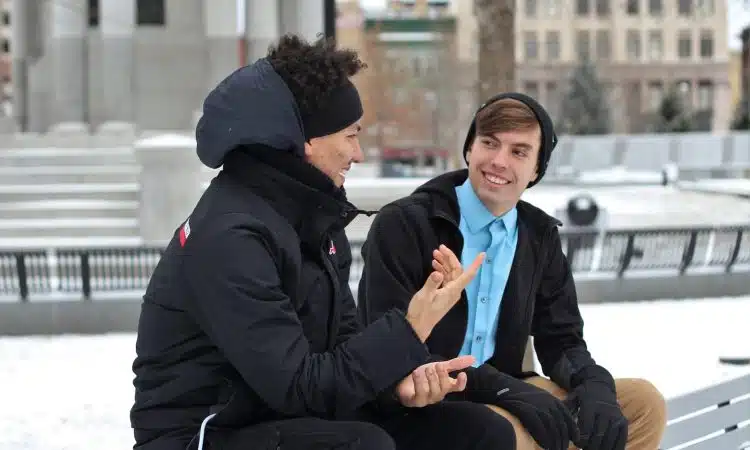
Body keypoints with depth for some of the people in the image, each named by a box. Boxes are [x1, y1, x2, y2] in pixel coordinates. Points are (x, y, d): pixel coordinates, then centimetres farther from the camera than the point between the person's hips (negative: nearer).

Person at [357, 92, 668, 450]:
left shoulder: (540, 235, 8)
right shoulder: (403, 224, -12)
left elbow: (560, 340, 11)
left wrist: (595, 386, -15)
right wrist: (506, 389, -27)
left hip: (501, 399, 7)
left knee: (642, 403, -4)